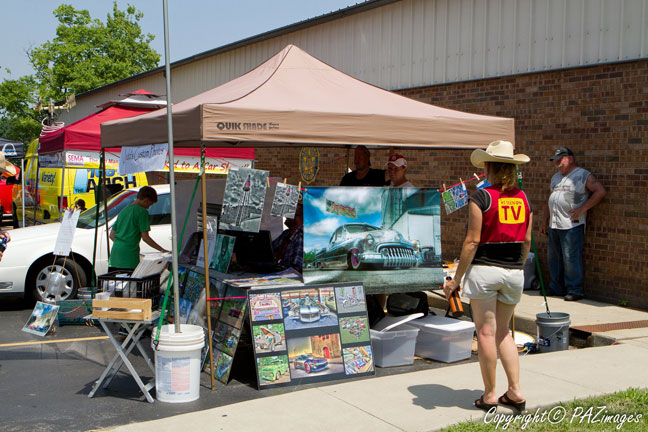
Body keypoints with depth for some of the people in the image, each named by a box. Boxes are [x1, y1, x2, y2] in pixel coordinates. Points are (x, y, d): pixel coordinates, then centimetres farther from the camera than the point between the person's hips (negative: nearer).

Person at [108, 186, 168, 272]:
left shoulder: (124, 210, 18)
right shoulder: (142, 211, -5)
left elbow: (112, 235, 21)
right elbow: (145, 237, -9)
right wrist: (162, 250, -4)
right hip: (130, 255, -8)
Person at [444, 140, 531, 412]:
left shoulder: (481, 197, -11)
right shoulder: (523, 198, 6)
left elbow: (472, 242, -14)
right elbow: (526, 241, 10)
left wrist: (456, 278, -8)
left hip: (484, 269, -5)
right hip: (514, 271, 6)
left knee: (486, 332, 3)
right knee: (503, 331, 17)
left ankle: (489, 395, 11)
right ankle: (515, 391, 13)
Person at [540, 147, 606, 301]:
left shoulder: (583, 175, -3)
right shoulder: (556, 177, 21)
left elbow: (600, 191, -11)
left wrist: (582, 209, -16)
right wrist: (545, 222, 21)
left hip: (572, 226, -8)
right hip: (554, 226, 8)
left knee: (571, 258, -9)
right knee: (554, 258, 10)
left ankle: (574, 290, -1)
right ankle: (556, 288, 21)